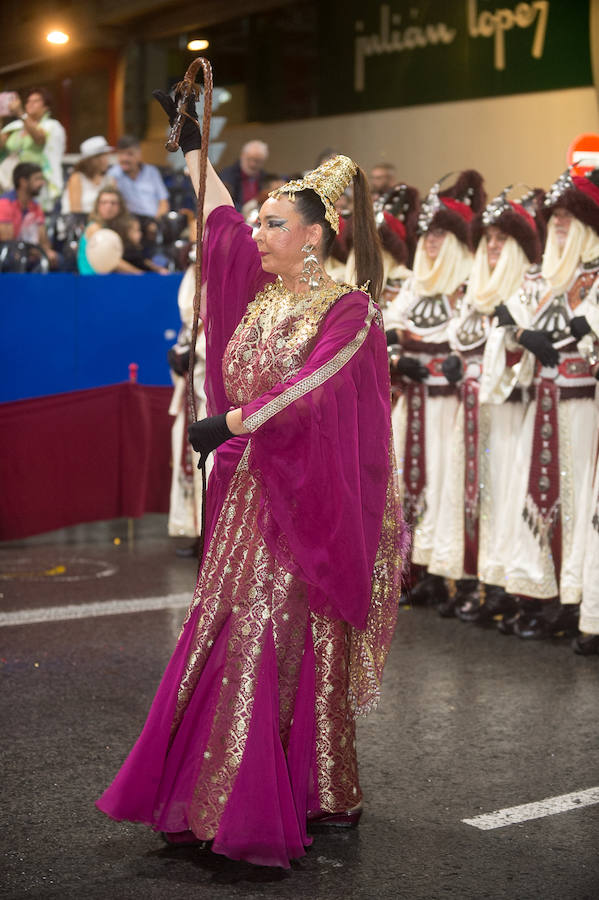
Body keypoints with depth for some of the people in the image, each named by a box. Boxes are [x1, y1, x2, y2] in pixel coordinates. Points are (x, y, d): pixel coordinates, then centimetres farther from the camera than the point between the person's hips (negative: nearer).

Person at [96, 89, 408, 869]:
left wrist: (231, 421, -32)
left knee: (284, 650, -4)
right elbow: (220, 217, 22)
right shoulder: (259, 292, 10)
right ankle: (219, 796, 16)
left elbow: (310, 384, -23)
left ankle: (274, 807, 5)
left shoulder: (349, 309, -9)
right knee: (227, 639, 7)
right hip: (246, 491, 6)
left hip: (306, 503, -6)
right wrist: (191, 139, 27)